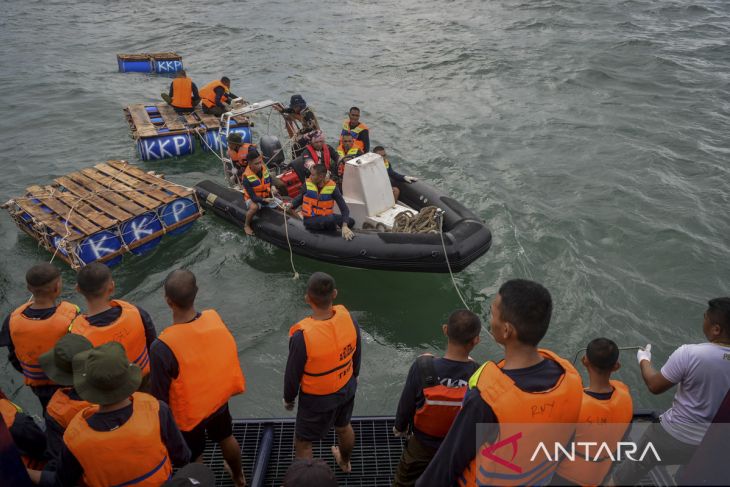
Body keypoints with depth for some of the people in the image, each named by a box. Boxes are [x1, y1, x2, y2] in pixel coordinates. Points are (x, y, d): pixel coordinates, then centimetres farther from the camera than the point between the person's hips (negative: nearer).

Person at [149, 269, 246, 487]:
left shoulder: (163, 347, -37)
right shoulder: (215, 318, -23)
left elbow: (159, 395, -23)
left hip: (188, 414, -5)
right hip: (219, 398, 5)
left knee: (194, 460, 23)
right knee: (226, 438, 32)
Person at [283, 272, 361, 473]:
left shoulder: (302, 336, -35)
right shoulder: (348, 317, -21)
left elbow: (293, 373, -18)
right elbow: (356, 354, -3)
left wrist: (288, 398, 2)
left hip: (318, 399, -5)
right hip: (347, 389, 6)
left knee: (302, 442, 19)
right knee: (343, 426, 32)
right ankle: (345, 462, 59)